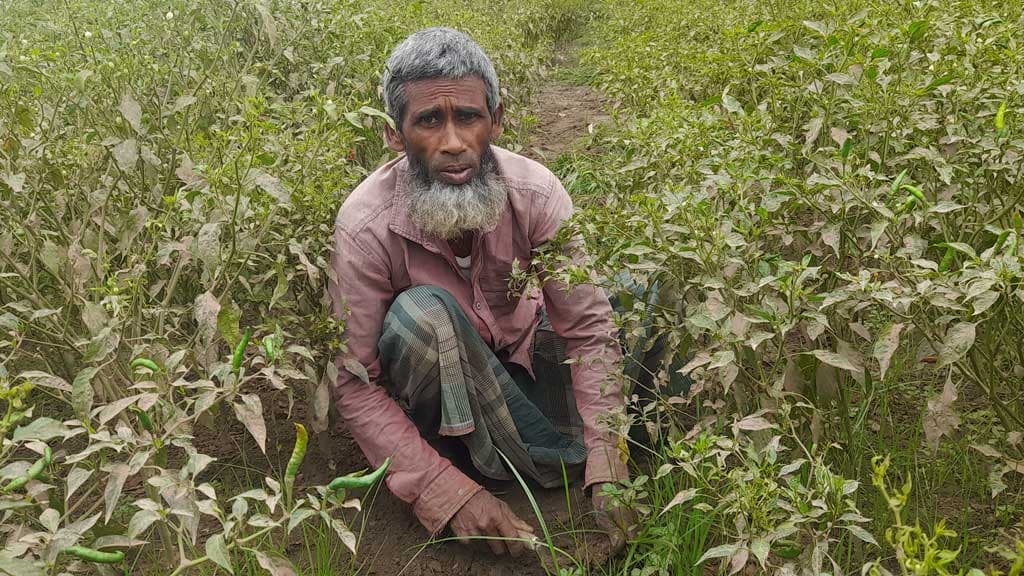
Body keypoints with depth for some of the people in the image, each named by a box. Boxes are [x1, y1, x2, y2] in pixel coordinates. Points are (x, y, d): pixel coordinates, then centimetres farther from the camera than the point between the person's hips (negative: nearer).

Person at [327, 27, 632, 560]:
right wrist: (450, 495, -33)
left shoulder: (536, 192, -22)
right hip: (436, 387, -2)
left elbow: (587, 331, -20)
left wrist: (608, 472, -30)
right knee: (420, 313, -35)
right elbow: (355, 382, -25)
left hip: (523, 352, 3)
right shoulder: (366, 226, -28)